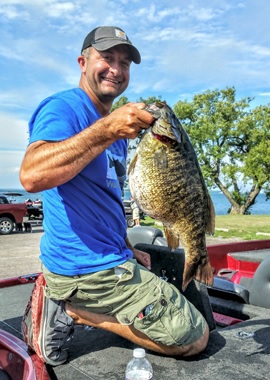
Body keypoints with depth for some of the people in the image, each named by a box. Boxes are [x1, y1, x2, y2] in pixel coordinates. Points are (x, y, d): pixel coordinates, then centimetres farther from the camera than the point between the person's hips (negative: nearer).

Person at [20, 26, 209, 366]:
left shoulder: (115, 124, 15)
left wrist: (127, 250, 14)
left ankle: (70, 304, 12)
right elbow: (31, 176, -33)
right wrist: (108, 130, -36)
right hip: (89, 266, -9)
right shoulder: (63, 108, -13)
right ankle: (75, 310, -1)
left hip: (110, 258, 9)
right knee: (195, 338, 0)